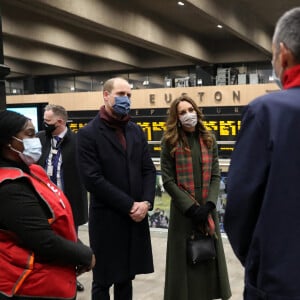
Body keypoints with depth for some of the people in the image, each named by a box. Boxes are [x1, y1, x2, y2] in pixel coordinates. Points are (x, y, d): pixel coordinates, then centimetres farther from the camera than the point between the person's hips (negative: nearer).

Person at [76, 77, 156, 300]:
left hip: (136, 217, 5)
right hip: (106, 219, -5)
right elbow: (93, 179, -15)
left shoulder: (136, 131, 11)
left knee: (126, 278, 16)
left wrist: (146, 202, -9)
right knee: (103, 281, 8)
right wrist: (129, 205, -16)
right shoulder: (88, 134, -7)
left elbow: (149, 170, 8)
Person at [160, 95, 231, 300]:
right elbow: (168, 180, -7)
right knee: (185, 259, 3)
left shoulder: (208, 139, 7)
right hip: (183, 209, -3)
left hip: (207, 207, 3)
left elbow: (215, 175, 5)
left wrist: (208, 205, -9)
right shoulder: (170, 141, -3)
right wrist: (191, 207, -13)